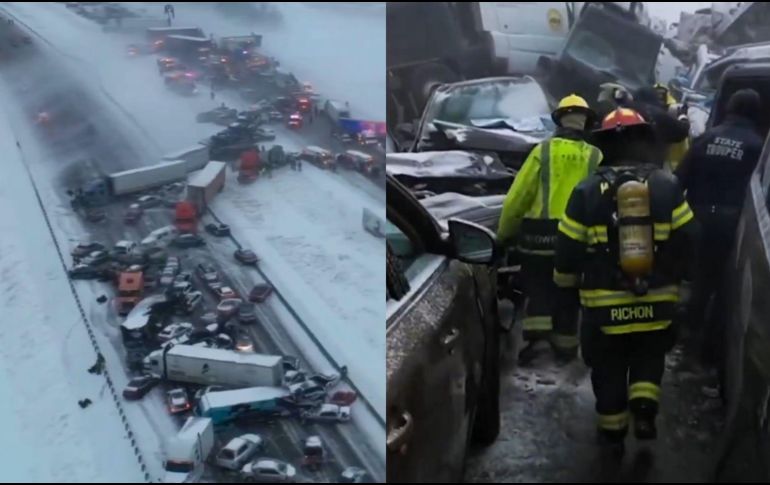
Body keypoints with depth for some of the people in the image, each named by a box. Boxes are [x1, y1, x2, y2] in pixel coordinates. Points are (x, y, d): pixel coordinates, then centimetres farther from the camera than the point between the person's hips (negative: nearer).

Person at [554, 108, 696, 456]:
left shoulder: (587, 192, -7)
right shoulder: (667, 186, -4)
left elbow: (568, 249, -3)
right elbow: (686, 242, 0)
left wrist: (567, 282, 15)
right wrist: (674, 276, 18)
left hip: (605, 304, -1)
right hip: (657, 301, 1)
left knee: (609, 368, 16)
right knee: (650, 358, 24)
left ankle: (612, 431, 22)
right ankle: (644, 408, 6)